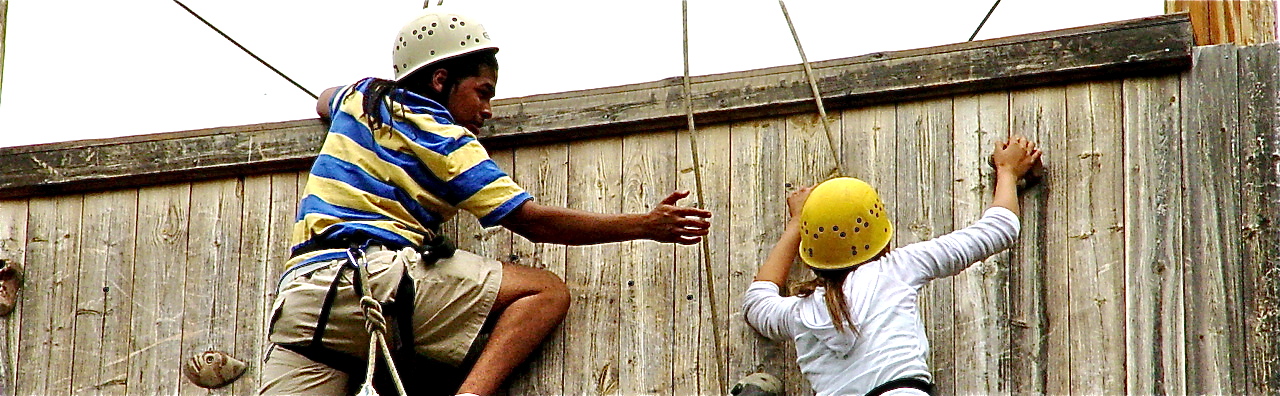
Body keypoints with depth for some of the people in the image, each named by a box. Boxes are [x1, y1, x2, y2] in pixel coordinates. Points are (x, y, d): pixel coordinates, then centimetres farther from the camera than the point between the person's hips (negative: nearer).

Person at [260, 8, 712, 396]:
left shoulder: (359, 95, 24)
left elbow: (324, 102, 52)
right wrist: (645, 225, 3)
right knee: (547, 290, -2)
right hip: (378, 276, -6)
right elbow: (533, 221, 2)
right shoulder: (444, 139, 5)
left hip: (299, 295, 7)